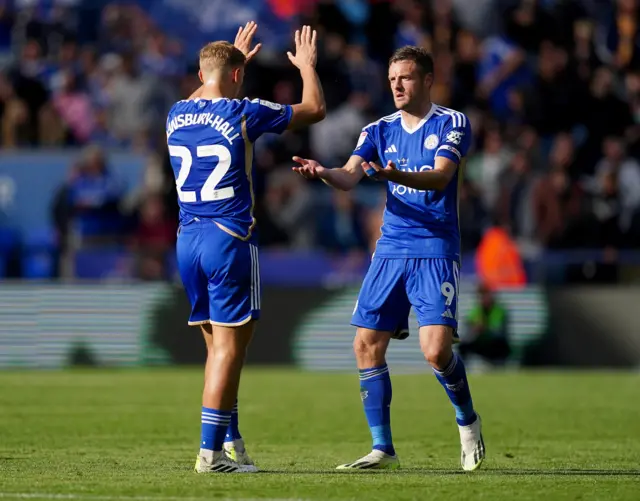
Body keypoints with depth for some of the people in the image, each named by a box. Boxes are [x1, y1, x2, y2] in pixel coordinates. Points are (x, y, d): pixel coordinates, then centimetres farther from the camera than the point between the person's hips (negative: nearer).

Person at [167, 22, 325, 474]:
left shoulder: (177, 115, 8)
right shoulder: (243, 114, -9)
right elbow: (315, 109, 2)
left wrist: (234, 57, 44)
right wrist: (307, 65, 20)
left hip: (188, 241, 7)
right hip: (230, 239, -7)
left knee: (220, 345, 15)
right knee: (230, 346, -5)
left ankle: (231, 440, 17)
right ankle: (211, 451, -10)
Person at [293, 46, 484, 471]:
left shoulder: (451, 124, -4)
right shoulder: (380, 131, 10)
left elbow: (440, 177, -18)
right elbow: (351, 176, -3)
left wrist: (396, 175, -37)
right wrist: (322, 172, -26)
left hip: (436, 251, -5)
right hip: (391, 250, 5)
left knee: (436, 349, -17)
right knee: (367, 344, -3)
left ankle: (467, 421, 12)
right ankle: (382, 449, 6)